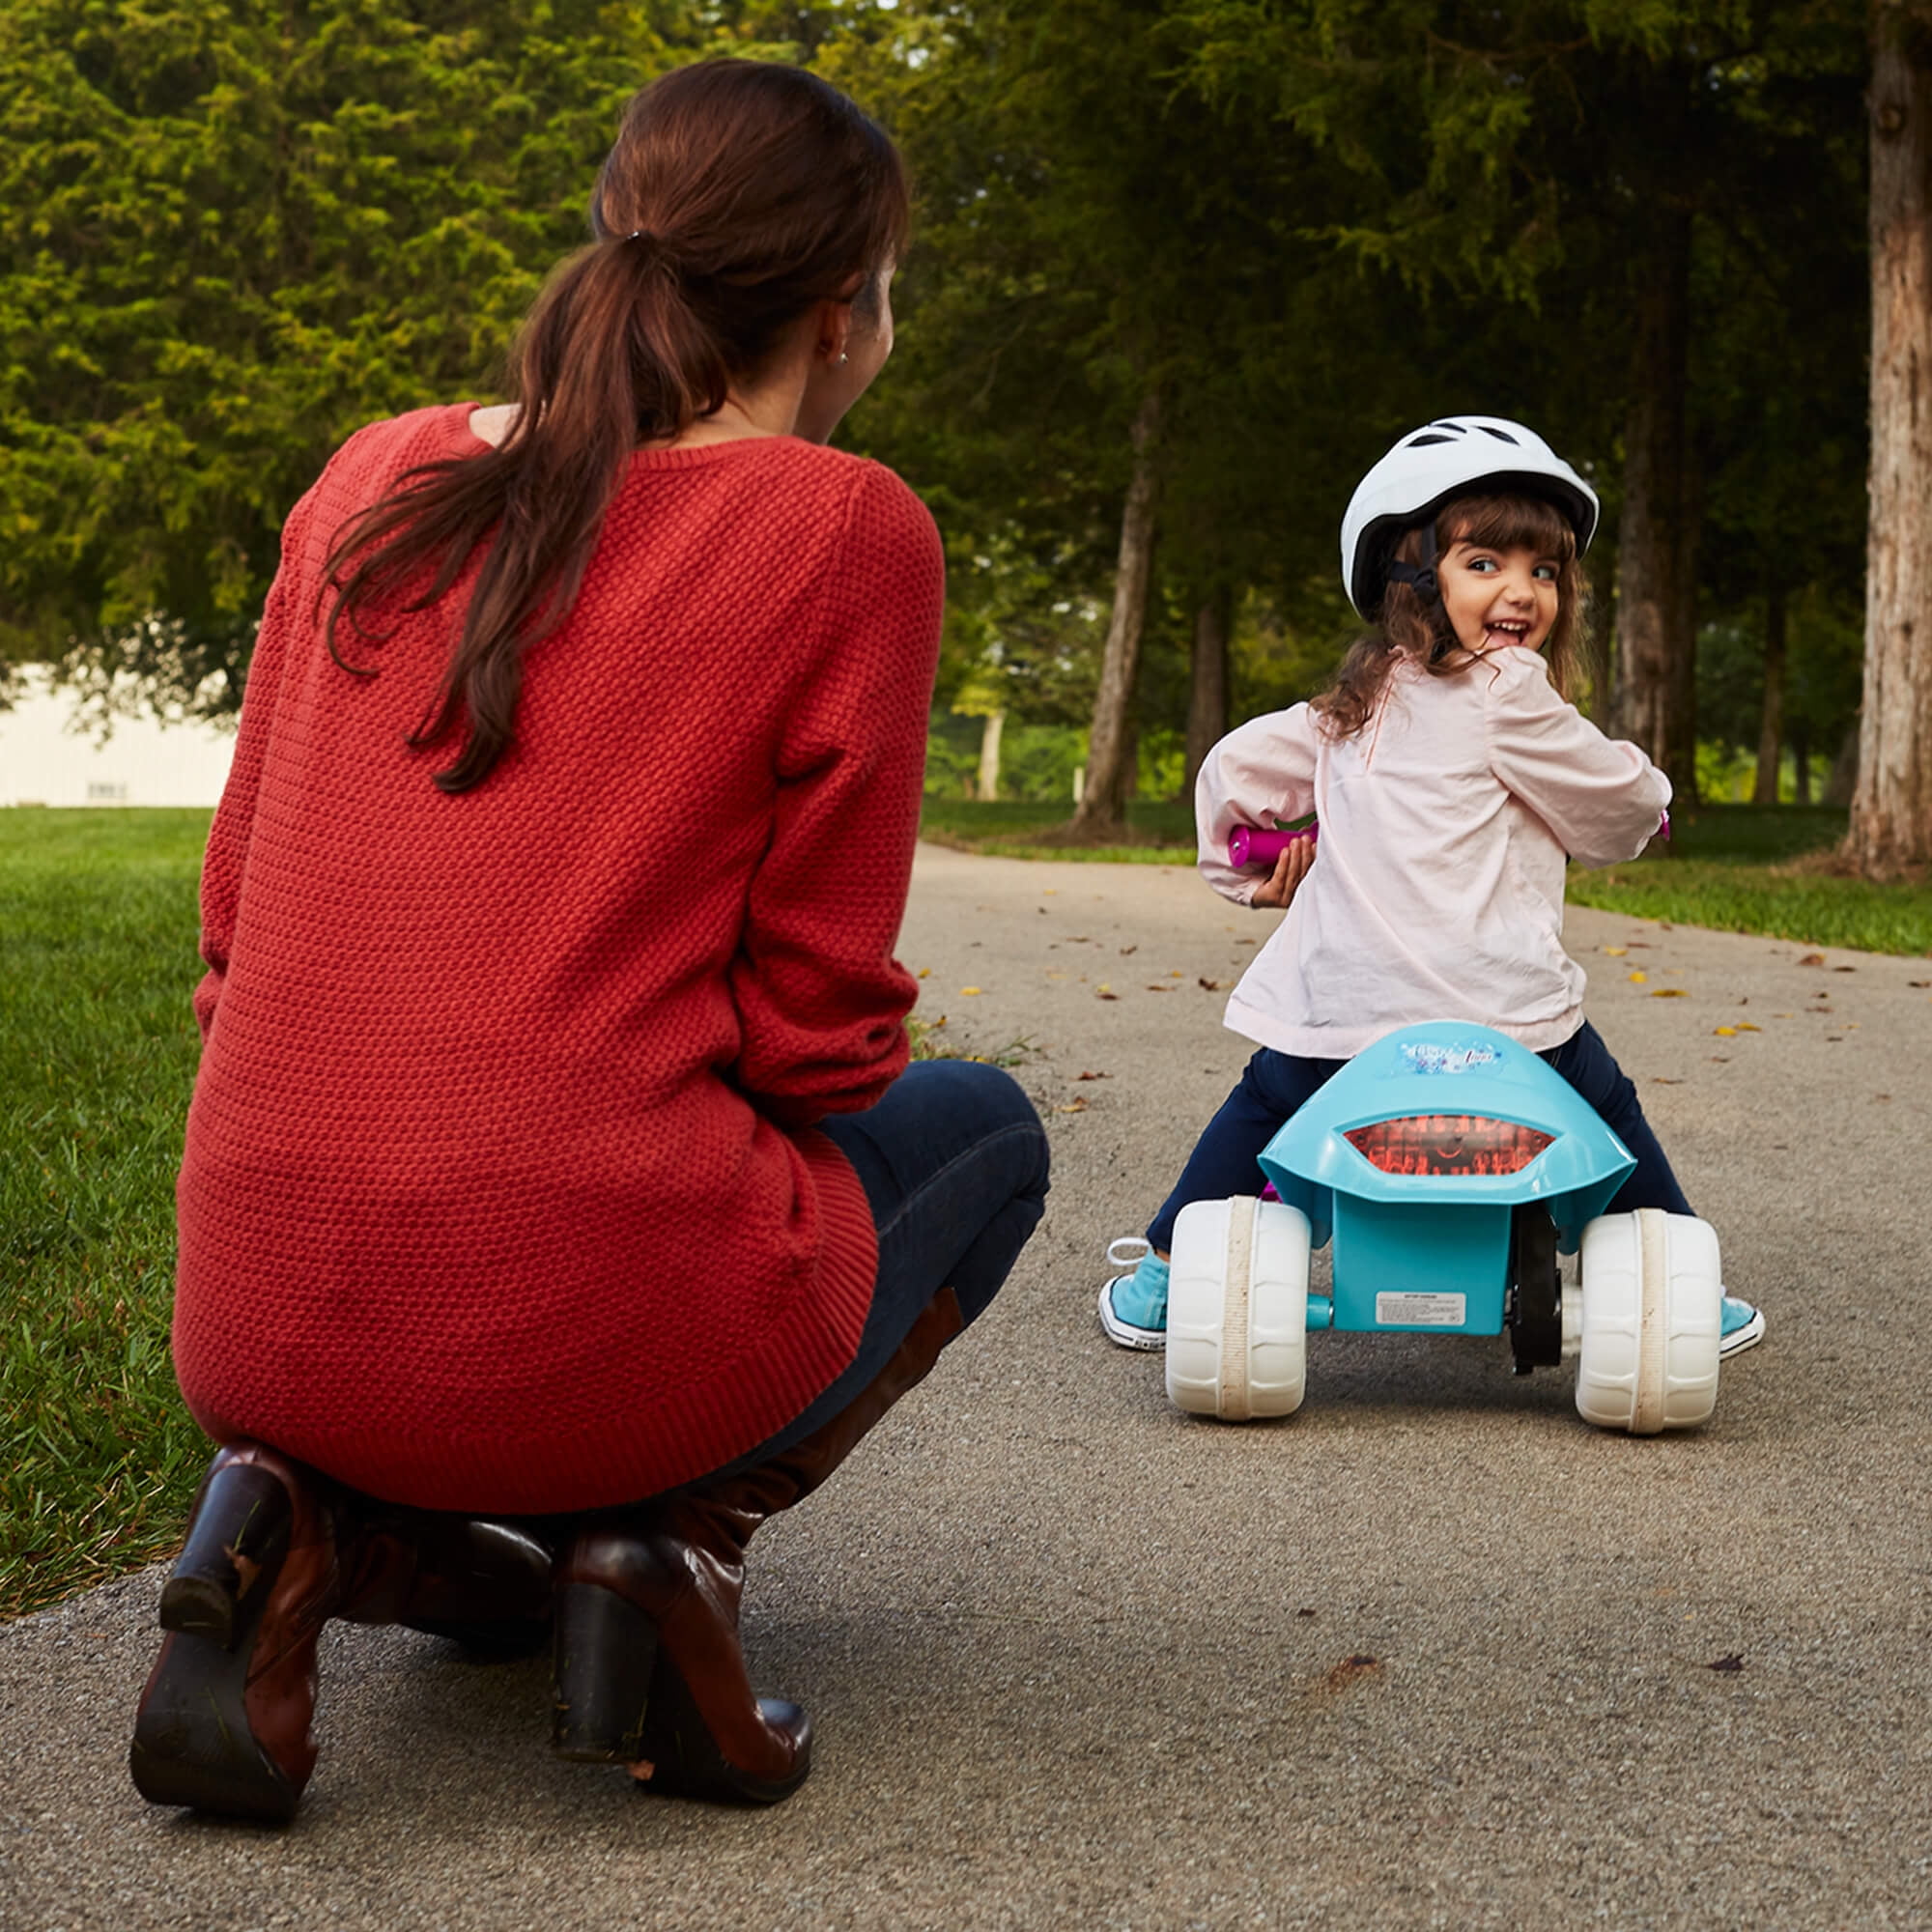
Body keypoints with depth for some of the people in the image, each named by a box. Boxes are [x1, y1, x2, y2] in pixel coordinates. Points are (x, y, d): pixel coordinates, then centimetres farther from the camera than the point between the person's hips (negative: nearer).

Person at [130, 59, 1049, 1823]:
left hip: (259, 1313, 5)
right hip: (597, 1315, -5)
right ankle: (679, 1537, 2)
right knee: (982, 1130, 26)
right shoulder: (846, 530, -4)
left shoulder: (372, 483, 10)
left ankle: (302, 1512, 6)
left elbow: (238, 919, 13)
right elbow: (817, 1014, -4)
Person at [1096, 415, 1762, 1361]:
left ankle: (1162, 1277, 30)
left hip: (1344, 1007, 5)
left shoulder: (1357, 705, 12)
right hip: (1499, 1014, -4)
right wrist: (1646, 795, 27)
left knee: (1263, 1104, 26)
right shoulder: (1506, 696, -8)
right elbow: (1616, 803, 2)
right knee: (1608, 1111, 18)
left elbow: (1237, 765, 20)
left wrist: (1247, 872, 37)